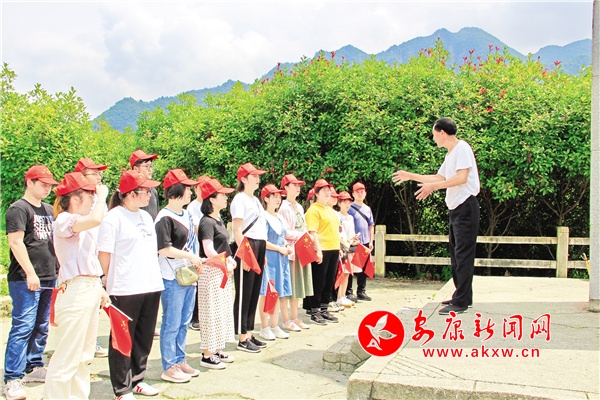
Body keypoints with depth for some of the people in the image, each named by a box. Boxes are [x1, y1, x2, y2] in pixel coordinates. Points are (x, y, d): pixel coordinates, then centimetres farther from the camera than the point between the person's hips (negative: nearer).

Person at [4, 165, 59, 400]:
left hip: (49, 278, 8)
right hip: (25, 280, -8)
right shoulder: (18, 209, -7)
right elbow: (16, 242, -14)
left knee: (41, 327, 13)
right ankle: (12, 379, -2)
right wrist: (30, 273, -18)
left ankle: (34, 367, 25)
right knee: (23, 327, -8)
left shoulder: (49, 210, 17)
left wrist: (59, 269, 18)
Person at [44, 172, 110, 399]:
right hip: (75, 292, -10)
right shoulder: (64, 220, -12)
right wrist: (102, 195, -16)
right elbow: (95, 219, -33)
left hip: (91, 291, 10)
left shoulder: (82, 225, 16)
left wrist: (100, 289, 18)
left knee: (84, 356, 18)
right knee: (66, 359, -5)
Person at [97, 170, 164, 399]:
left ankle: (136, 379, 30)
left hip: (151, 286, 8)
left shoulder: (146, 217, 15)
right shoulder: (113, 218, -10)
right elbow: (104, 254, -10)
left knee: (144, 337, 15)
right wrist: (113, 279, -4)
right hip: (125, 290, -7)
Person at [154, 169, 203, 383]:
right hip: (173, 278, -9)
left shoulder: (186, 215, 12)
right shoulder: (165, 217, -15)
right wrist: (190, 256, -16)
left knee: (184, 322, 16)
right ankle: (169, 367, 13)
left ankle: (179, 360, 29)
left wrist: (197, 262, 7)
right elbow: (164, 248, -20)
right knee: (172, 323, 2)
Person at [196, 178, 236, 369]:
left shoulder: (218, 220, 13)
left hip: (222, 271, 10)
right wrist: (225, 264, -20)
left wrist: (230, 259, 2)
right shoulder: (207, 222, -16)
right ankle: (207, 355, 8)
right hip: (212, 272, -10)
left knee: (223, 310, 15)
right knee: (212, 312, -2)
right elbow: (209, 250, -25)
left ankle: (217, 350, 27)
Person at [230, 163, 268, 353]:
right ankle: (242, 339, 3)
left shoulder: (256, 200, 19)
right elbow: (237, 230, -15)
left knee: (255, 292, 11)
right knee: (244, 294, -4)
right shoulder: (240, 199, -8)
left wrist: (263, 253, 16)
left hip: (260, 246, 9)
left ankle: (249, 334, 20)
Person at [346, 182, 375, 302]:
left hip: (365, 243, 6)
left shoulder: (367, 209, 15)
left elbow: (371, 226, 17)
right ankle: (348, 292, 4)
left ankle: (361, 292, 19)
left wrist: (371, 241, 10)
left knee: (363, 268, 10)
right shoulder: (350, 208, -3)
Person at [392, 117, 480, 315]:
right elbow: (439, 178, 26)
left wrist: (433, 187, -23)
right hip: (456, 208, 10)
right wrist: (410, 176, 25)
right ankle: (462, 296, 23)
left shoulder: (461, 148, -11)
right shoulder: (450, 154, 18)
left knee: (463, 254, -9)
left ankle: (460, 302, -7)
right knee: (456, 254, 14)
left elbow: (462, 178, -22)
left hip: (466, 206, -10)